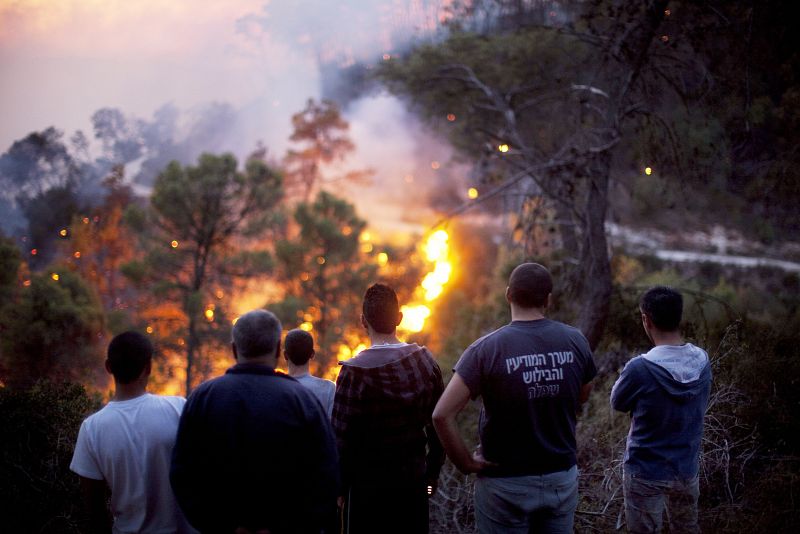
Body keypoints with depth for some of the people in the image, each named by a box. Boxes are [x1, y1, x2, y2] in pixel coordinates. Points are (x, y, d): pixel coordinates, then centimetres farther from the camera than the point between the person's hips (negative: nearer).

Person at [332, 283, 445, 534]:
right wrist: (432, 474, 17)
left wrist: (339, 486, -3)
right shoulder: (425, 361, -1)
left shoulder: (354, 371, -16)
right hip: (414, 482, 4)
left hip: (367, 485, -4)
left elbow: (342, 438, -14)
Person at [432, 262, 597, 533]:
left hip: (506, 484, -3)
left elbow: (442, 415, -22)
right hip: (562, 478, 3)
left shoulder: (487, 349, -17)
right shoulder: (575, 341, -6)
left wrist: (466, 463, -10)